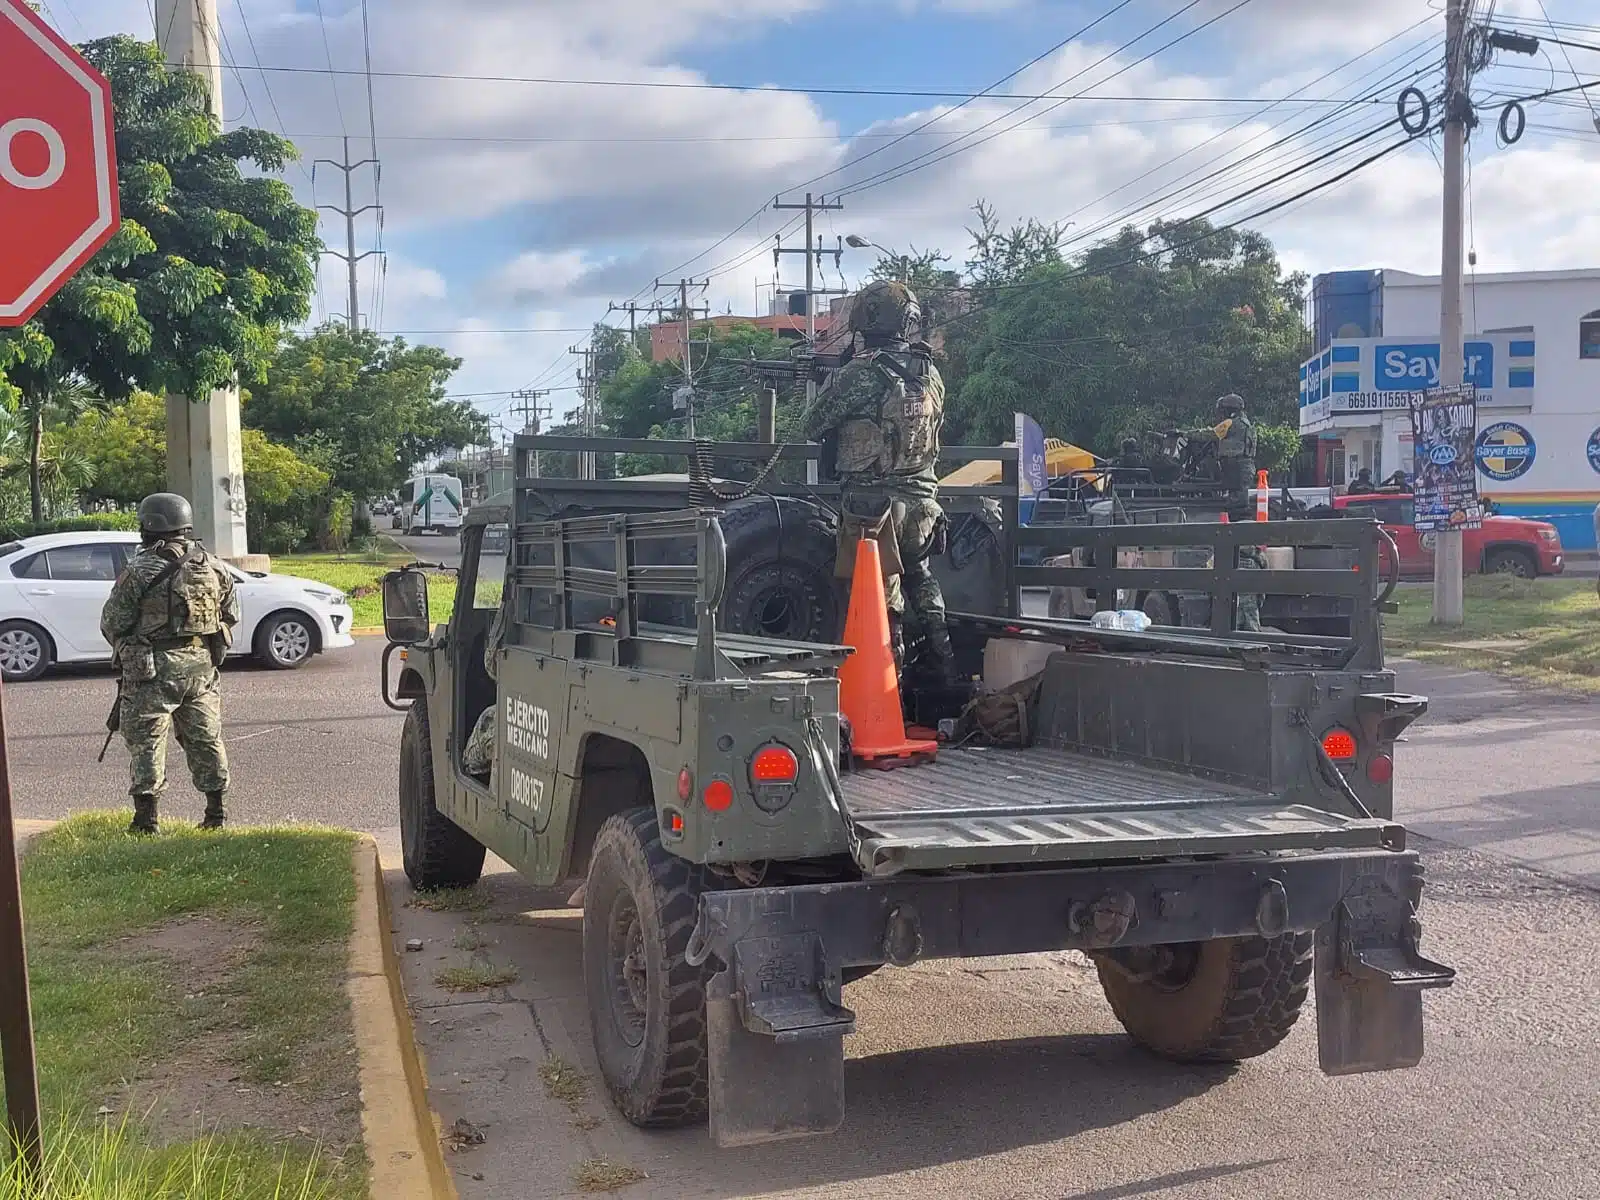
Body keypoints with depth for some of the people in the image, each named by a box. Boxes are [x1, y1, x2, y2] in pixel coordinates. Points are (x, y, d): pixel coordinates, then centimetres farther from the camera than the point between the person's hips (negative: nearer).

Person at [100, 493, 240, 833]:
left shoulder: (138, 571, -11)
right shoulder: (214, 567, 5)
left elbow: (112, 623, -5)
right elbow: (231, 615, 13)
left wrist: (127, 650, 14)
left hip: (154, 668, -5)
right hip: (202, 665, 5)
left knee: (146, 741, 2)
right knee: (205, 738, 13)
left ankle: (146, 819, 1)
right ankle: (216, 812, 18)